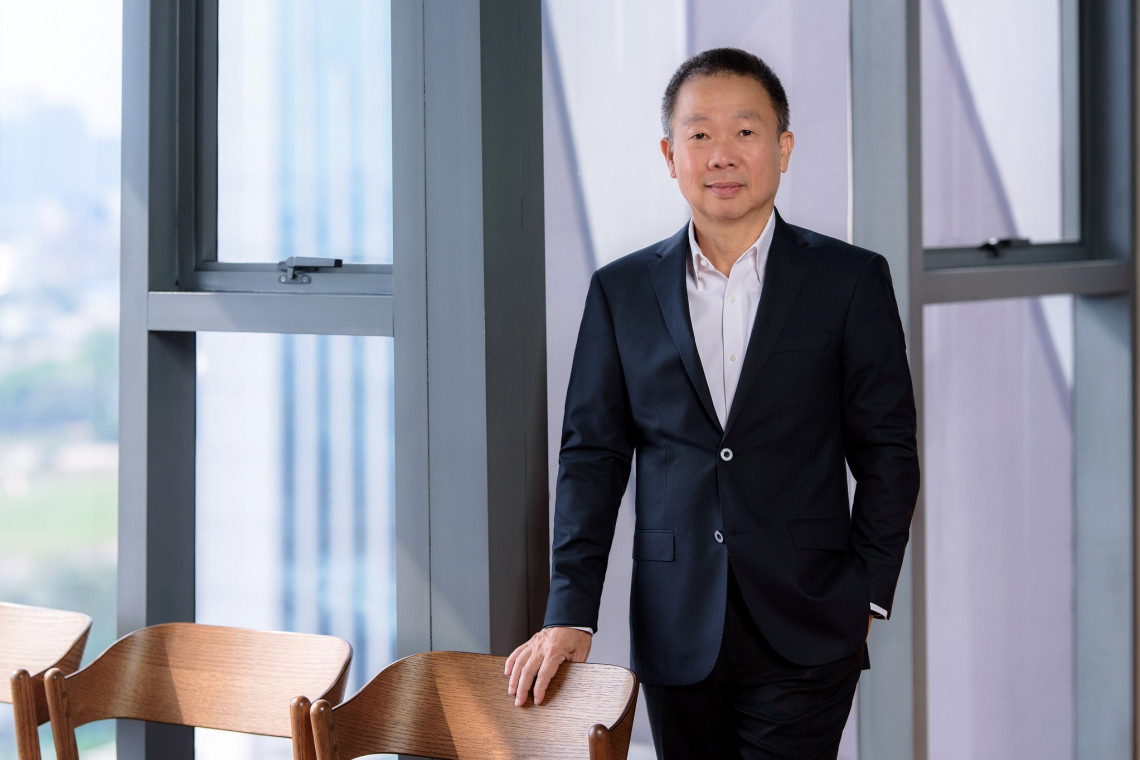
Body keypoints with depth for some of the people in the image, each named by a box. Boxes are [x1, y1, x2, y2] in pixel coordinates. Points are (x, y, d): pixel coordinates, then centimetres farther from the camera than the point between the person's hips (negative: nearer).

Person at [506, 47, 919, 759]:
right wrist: (570, 613, -1)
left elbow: (887, 451, 4)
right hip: (677, 638, 2)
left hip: (804, 643, -2)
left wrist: (866, 596, -2)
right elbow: (593, 453, 6)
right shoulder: (622, 291, 7)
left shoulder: (851, 280, 2)